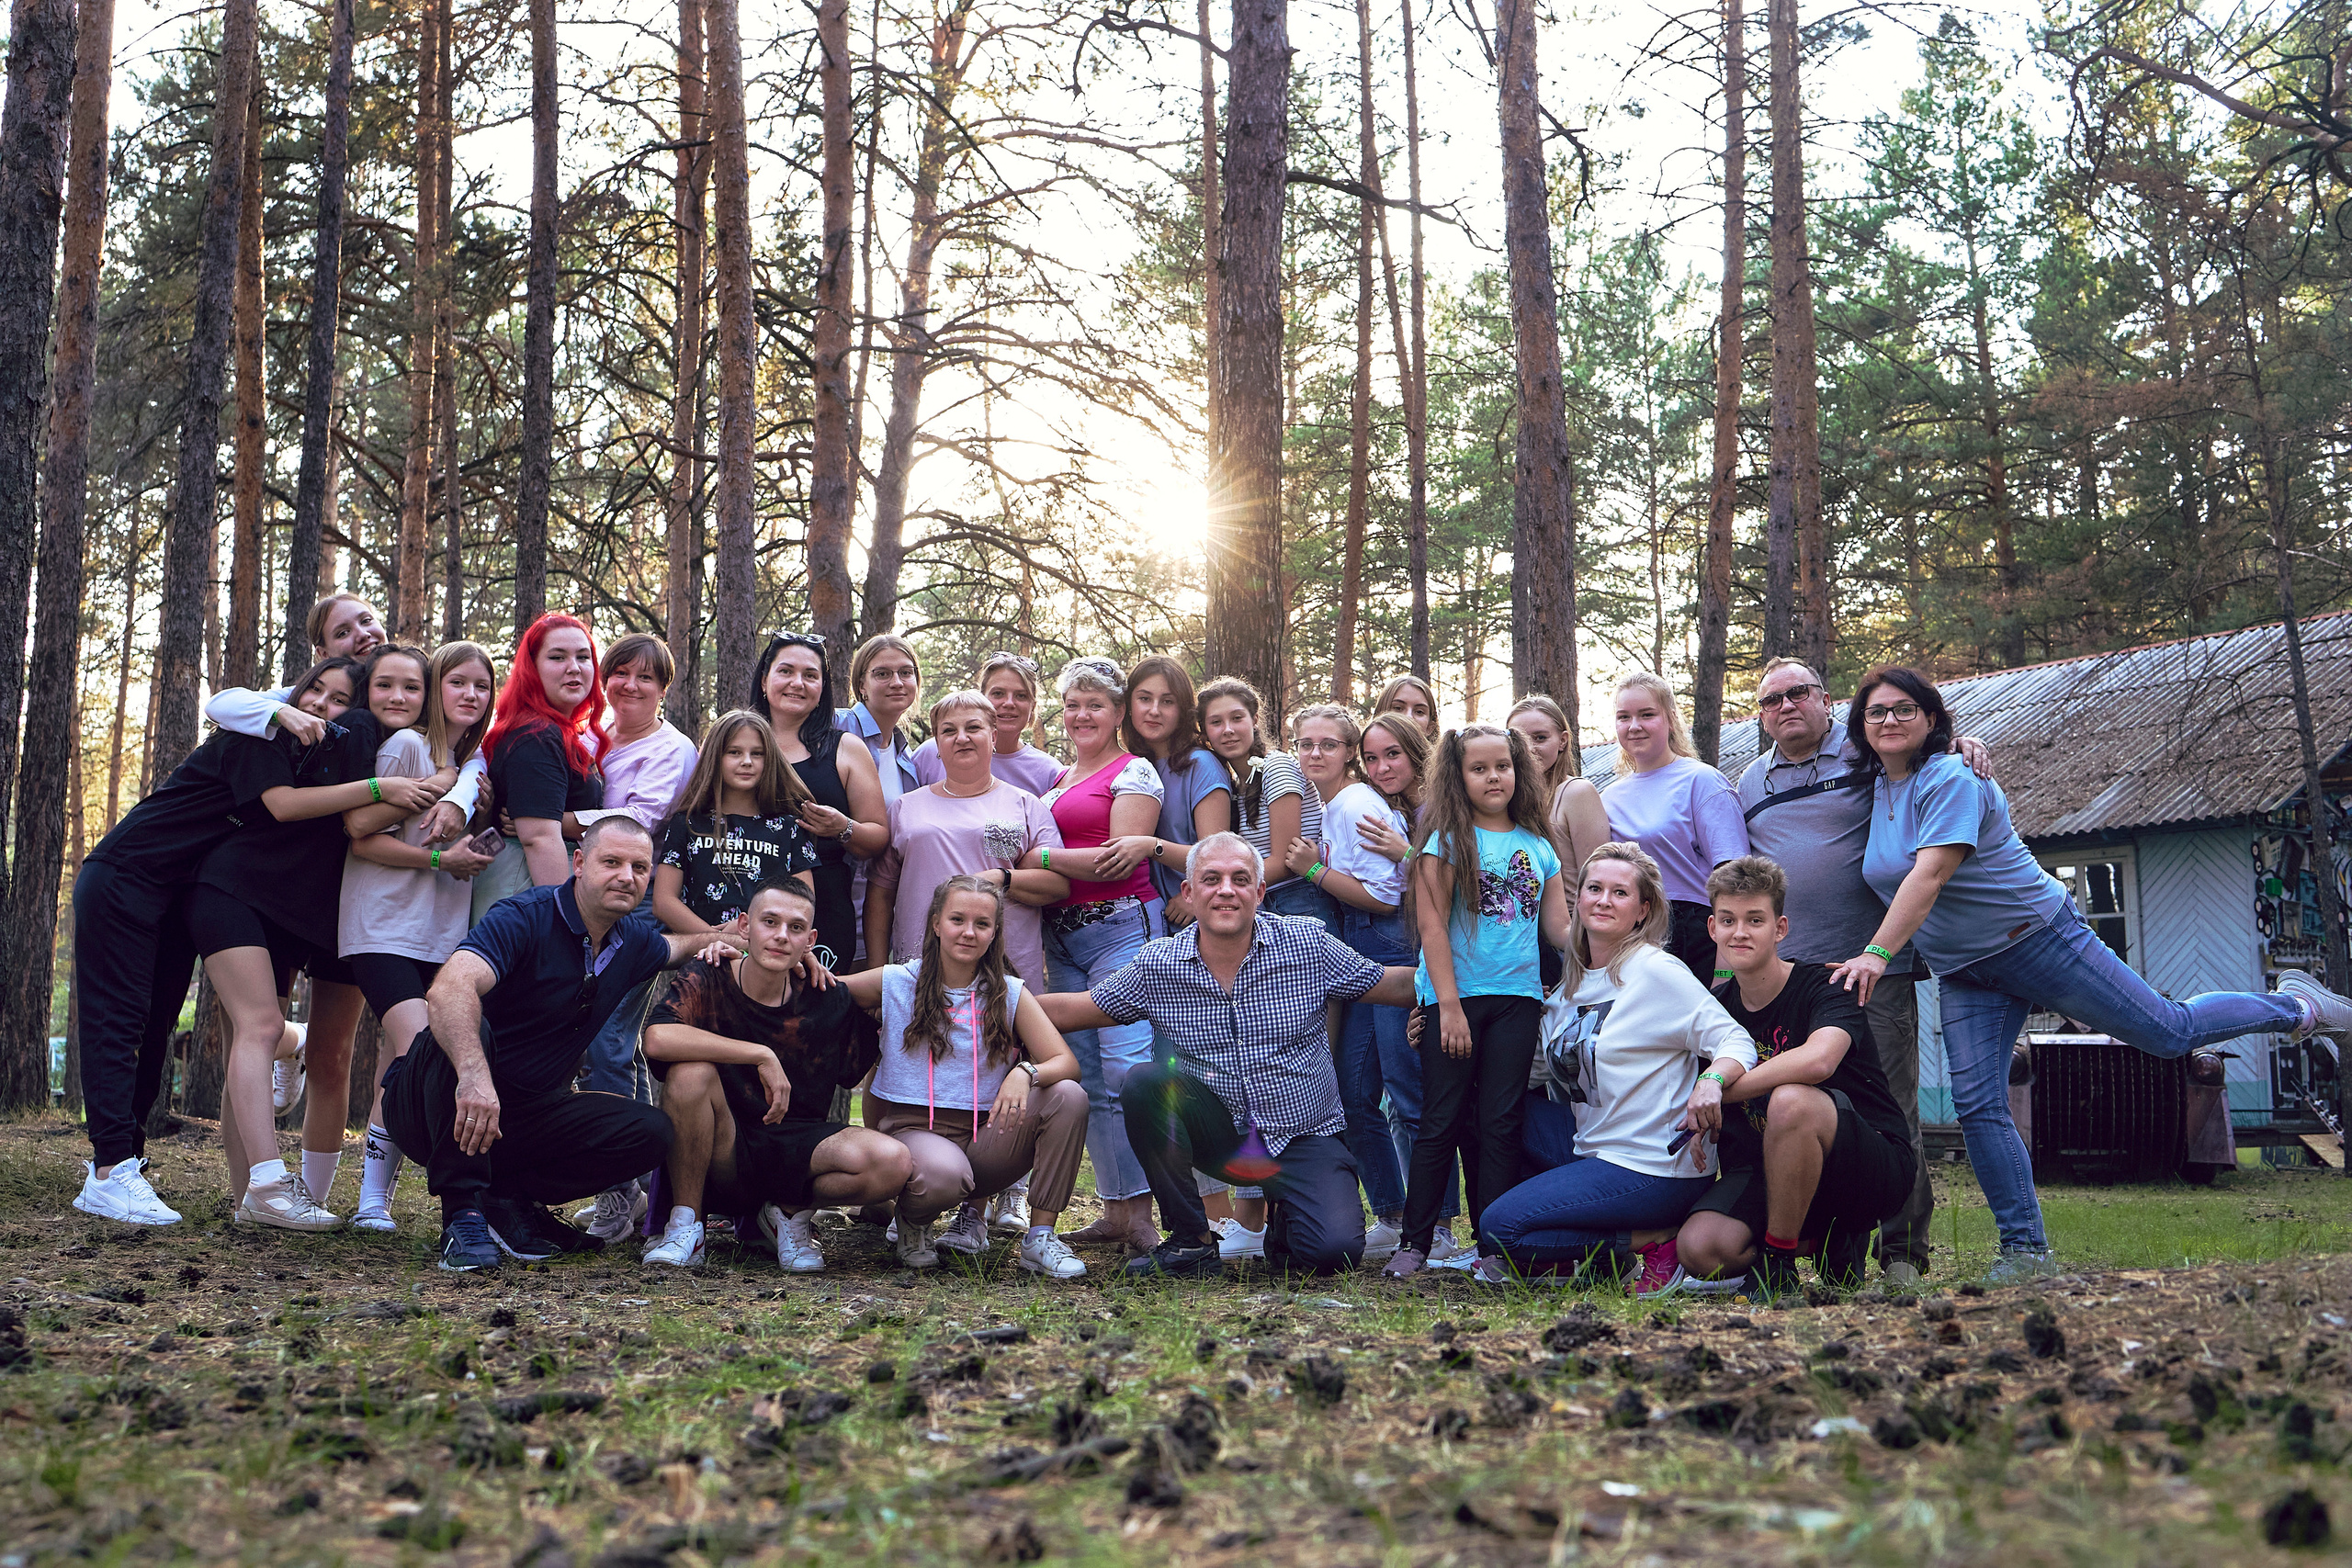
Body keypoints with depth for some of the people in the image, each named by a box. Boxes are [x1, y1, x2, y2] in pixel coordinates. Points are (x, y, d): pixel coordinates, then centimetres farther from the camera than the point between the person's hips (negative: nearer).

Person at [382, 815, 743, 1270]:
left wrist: (717, 939, 7)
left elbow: (669, 947, 33)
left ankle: (507, 1198, -6)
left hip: (526, 1112, 6)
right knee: (467, 1027, -38)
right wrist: (474, 1075, -55)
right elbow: (448, 990, -37)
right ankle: (463, 1215, -31)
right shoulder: (524, 918, -19)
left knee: (651, 1131, -13)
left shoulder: (634, 940, 5)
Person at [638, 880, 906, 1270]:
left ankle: (789, 1212, 5)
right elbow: (657, 1039, -30)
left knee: (892, 1162, -26)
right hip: (719, 1160, -2)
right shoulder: (707, 981, -10)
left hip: (796, 1149, 2)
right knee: (691, 1071, -32)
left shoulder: (829, 1001, -2)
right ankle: (685, 1225, -12)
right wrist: (761, 1056, -28)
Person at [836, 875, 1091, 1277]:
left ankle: (1039, 1237, -11)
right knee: (943, 1174, -40)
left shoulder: (1010, 994, 4)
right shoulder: (896, 983, 1)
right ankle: (912, 1219, 1)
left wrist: (1025, 1073, -26)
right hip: (912, 1128, -3)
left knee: (1068, 1097, -23)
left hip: (984, 1135, 3)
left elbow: (1066, 1062, -5)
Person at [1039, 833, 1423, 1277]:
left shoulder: (1308, 943, -6)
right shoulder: (1157, 965, -4)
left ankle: (1285, 1221, 14)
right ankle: (1192, 1240, -11)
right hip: (1220, 1136, 2)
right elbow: (1071, 1010, 4)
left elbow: (1391, 986, 1)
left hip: (1306, 1137, -1)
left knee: (1334, 1250, -25)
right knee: (1143, 1082, -25)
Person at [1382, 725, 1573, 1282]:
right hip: (1454, 996, -3)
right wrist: (1449, 1005, -13)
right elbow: (1433, 926, -7)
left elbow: (1560, 930, 10)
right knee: (1443, 1122, 1)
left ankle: (1494, 1248, 10)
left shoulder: (1538, 846, 10)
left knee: (1500, 1123, 5)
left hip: (1517, 997, 3)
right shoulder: (1447, 840, -2)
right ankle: (1414, 1241, 10)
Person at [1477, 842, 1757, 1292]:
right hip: (1594, 1154, 8)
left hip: (1658, 1168, -8)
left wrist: (1711, 1081, -39)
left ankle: (1655, 1244, -8)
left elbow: (1737, 1042, -16)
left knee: (1500, 1225, -15)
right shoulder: (1573, 982, 11)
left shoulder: (1657, 971, -12)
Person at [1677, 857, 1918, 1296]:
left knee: (1790, 1100, -37)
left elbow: (1818, 1060, -35)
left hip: (1879, 1170, -6)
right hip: (1775, 1175, 6)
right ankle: (1828, 1240, 5)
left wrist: (1718, 1089, -28)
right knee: (1700, 1247, -23)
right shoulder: (1715, 1008, 6)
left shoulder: (1823, 986, -12)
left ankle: (1778, 1260, -17)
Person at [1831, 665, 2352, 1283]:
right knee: (1977, 1105, -4)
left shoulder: (1950, 779, -19)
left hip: (2036, 937, -7)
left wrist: (1878, 952, -40)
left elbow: (1931, 872, -31)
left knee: (2170, 1032, 3)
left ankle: (2293, 1006, 29)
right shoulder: (1877, 786, 6)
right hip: (1963, 974, 7)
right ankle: (2026, 1253, 3)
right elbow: (1895, 881, 22)